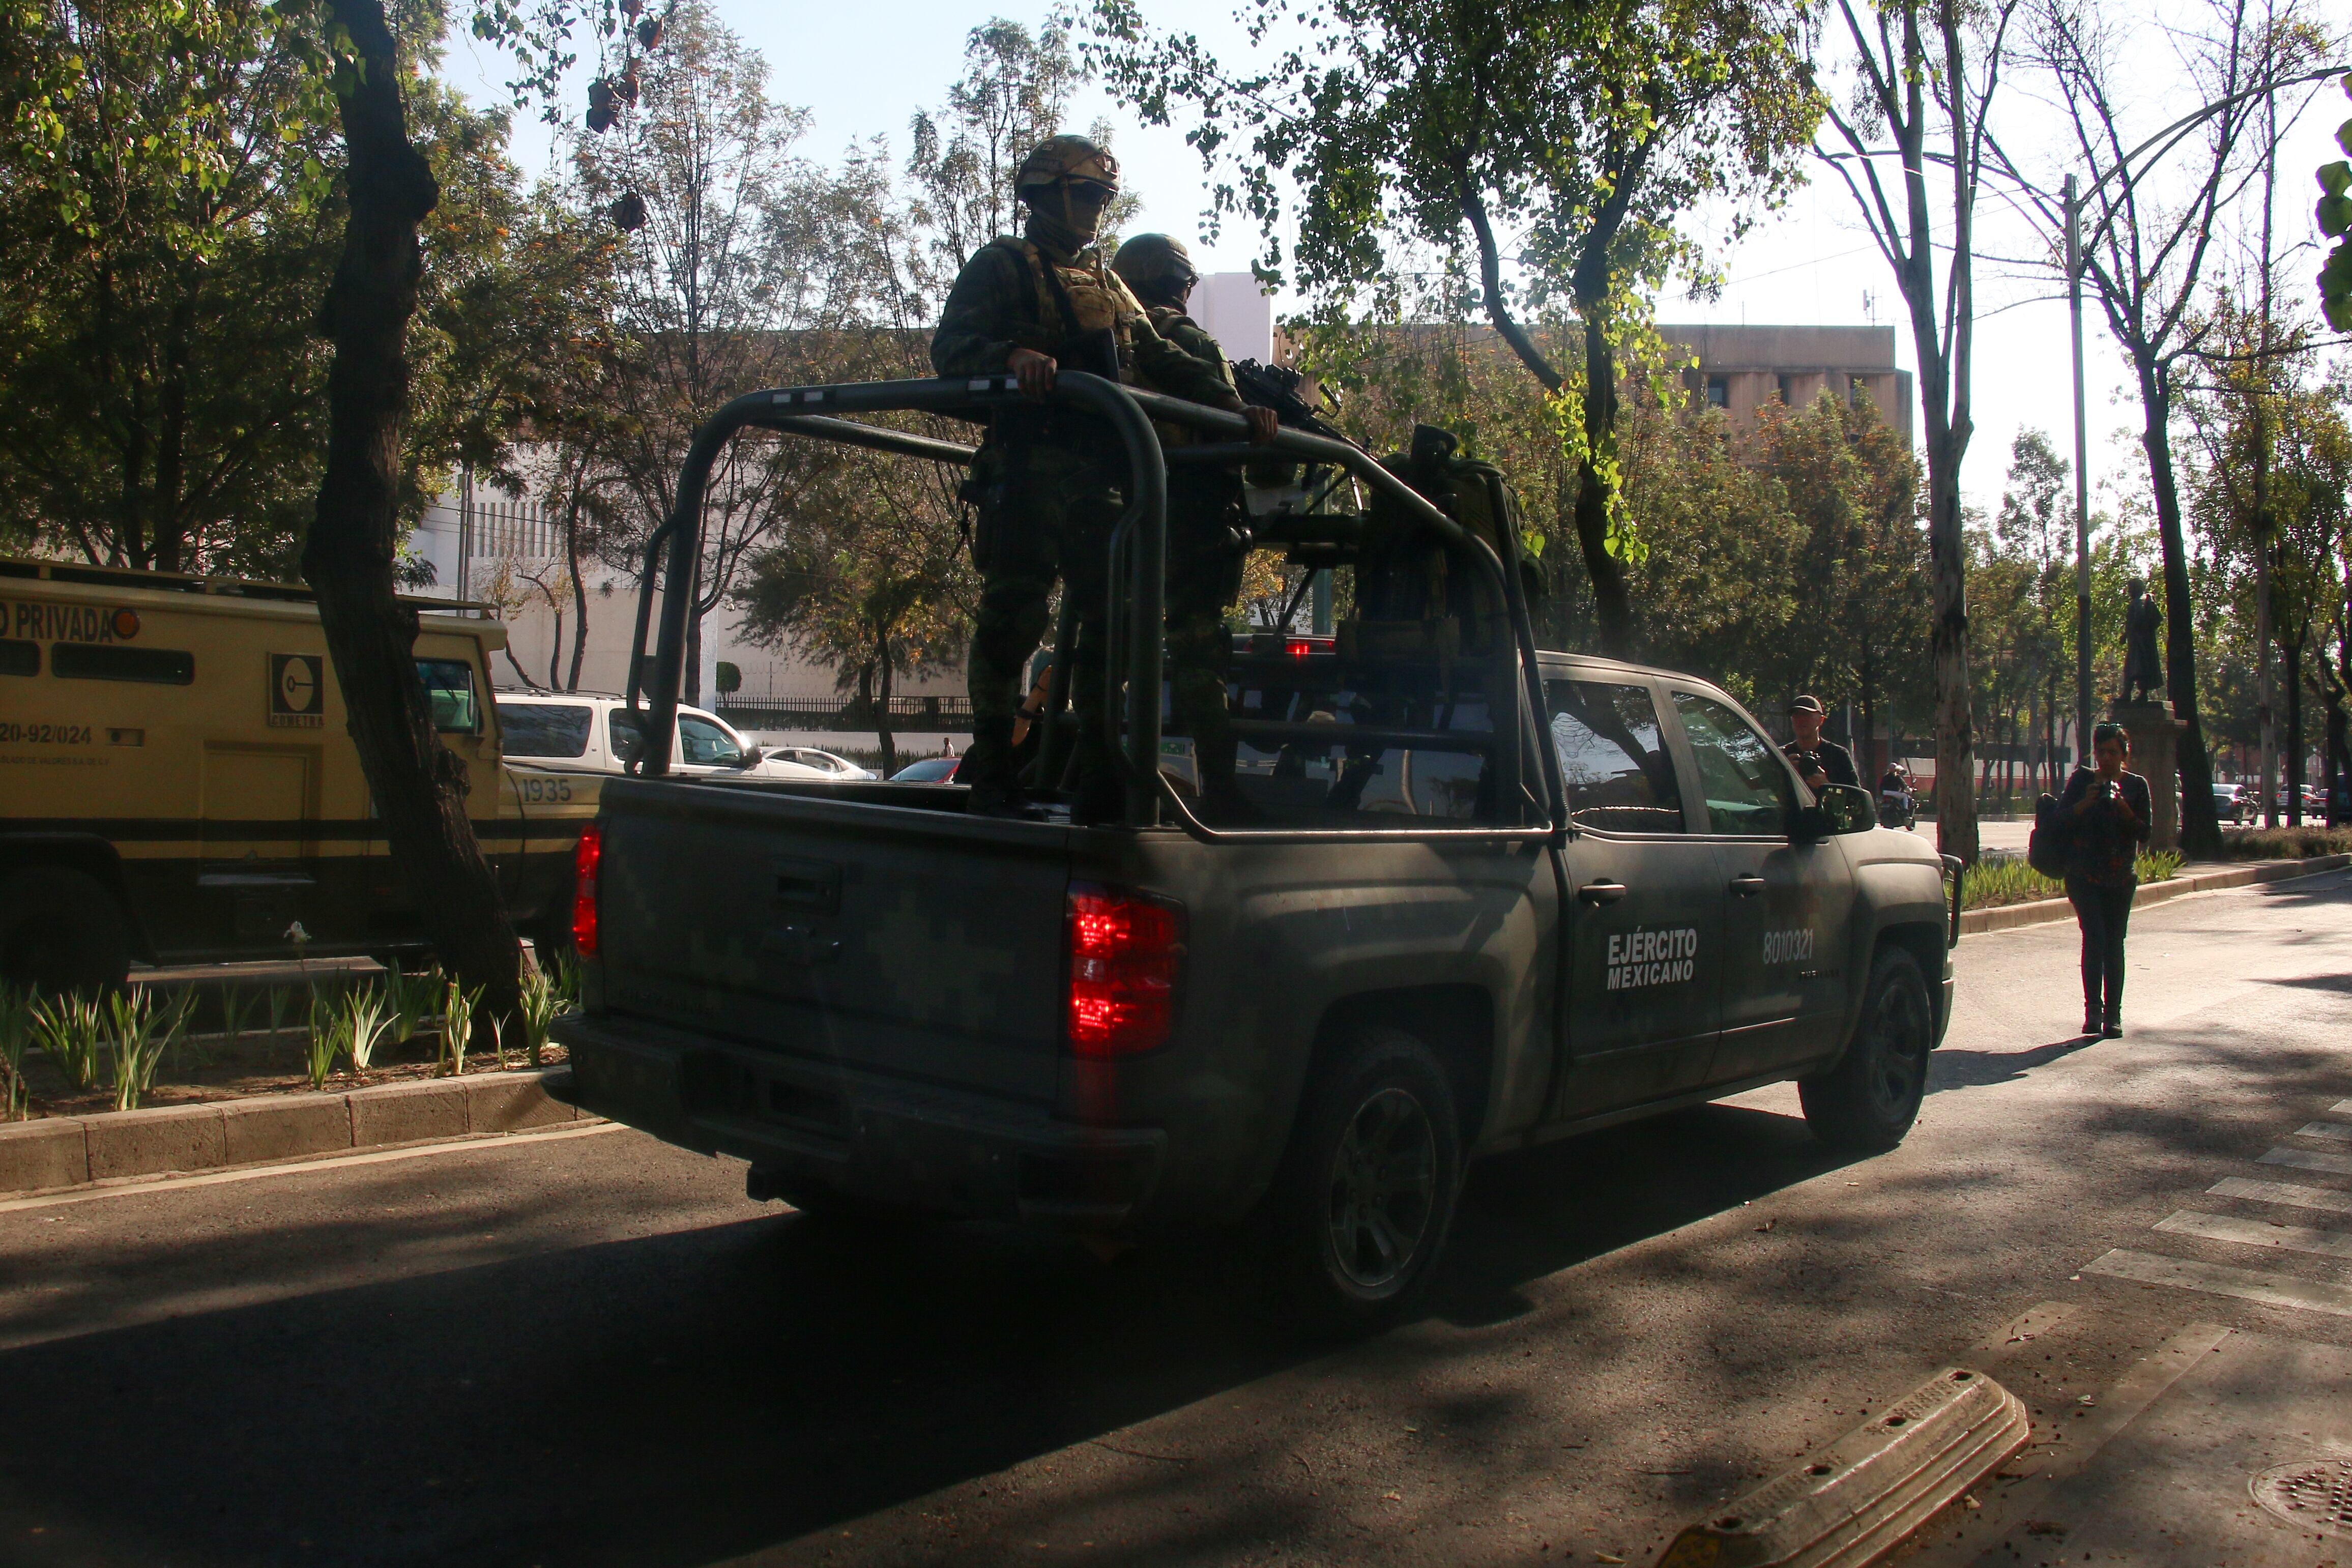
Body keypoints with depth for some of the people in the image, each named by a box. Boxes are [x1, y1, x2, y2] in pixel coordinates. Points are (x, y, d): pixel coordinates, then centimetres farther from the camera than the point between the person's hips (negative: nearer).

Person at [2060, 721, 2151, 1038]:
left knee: (2114, 945, 2)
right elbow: (2062, 819, -1)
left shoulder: (2136, 785, 6)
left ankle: (2113, 1015, 8)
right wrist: (2086, 802, -18)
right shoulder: (2082, 779, 5)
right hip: (2083, 876, -1)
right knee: (2095, 938, -12)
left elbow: (2144, 833, 0)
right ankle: (2093, 1011, -5)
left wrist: (2122, 806, -15)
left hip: (2121, 877, 1)